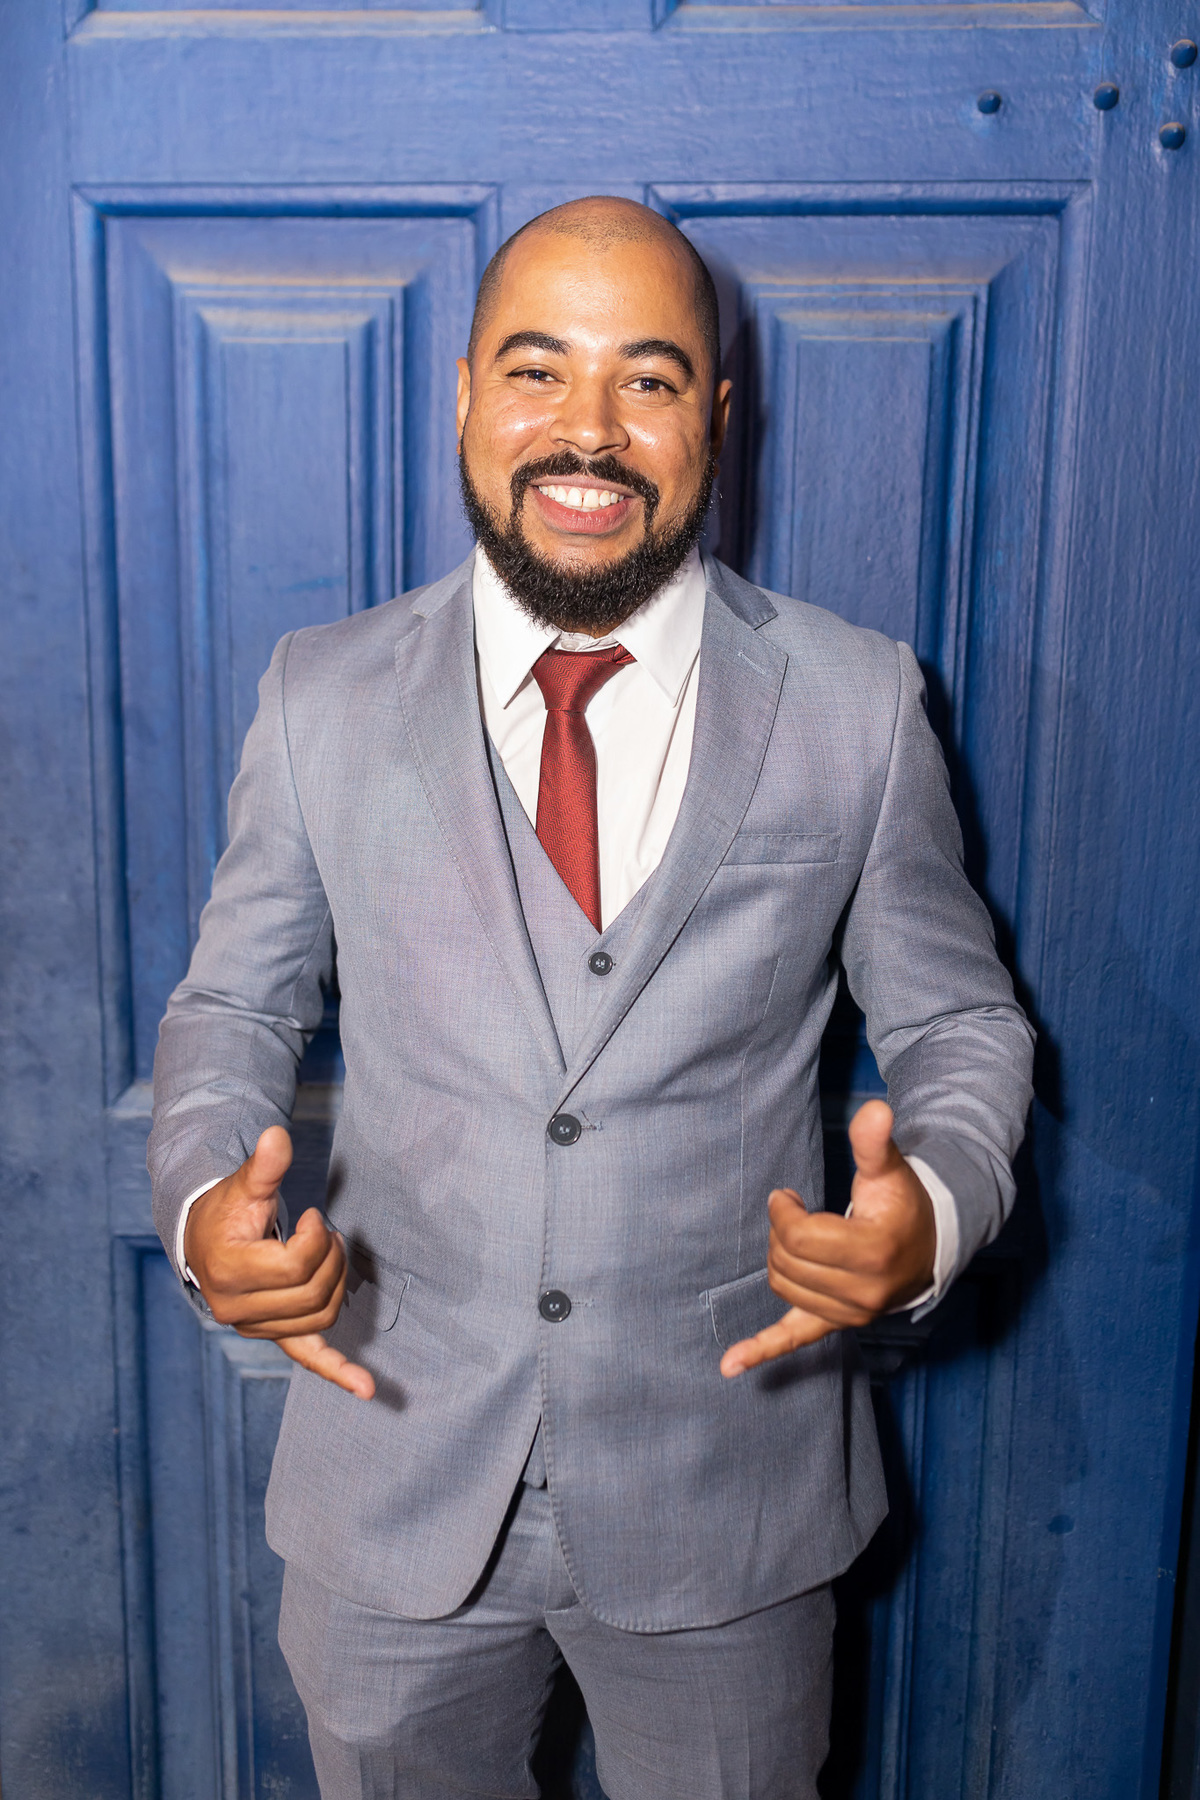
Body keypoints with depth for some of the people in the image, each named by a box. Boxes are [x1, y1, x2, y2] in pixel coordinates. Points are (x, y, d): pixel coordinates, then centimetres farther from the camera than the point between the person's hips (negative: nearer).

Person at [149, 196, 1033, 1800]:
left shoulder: (858, 705, -7)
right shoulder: (324, 696, -4)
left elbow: (958, 1020, 0)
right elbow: (235, 1004, 4)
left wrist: (936, 1205, -21)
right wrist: (206, 1203, -16)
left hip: (729, 1481, 0)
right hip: (394, 1474, 1)